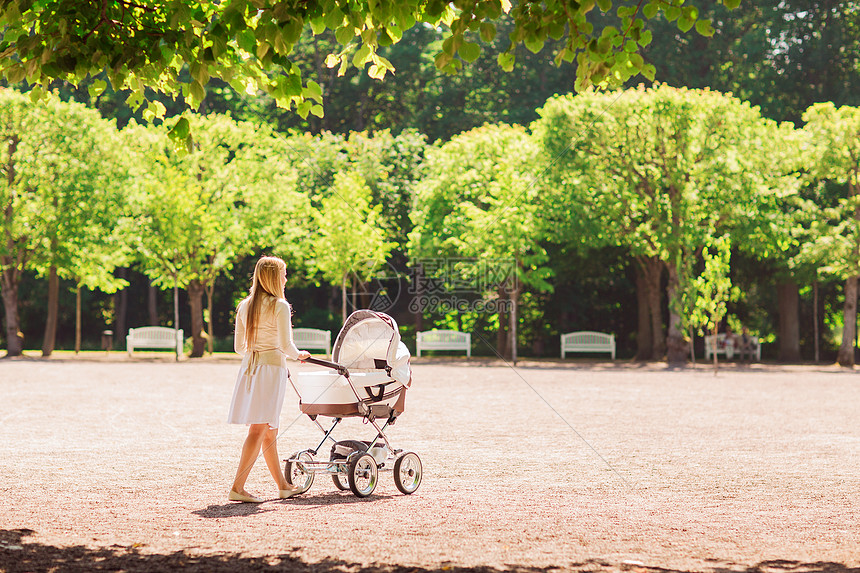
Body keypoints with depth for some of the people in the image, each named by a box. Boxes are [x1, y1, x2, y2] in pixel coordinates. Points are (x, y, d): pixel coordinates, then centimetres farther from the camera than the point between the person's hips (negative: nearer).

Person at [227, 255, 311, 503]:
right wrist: (298, 355, 7)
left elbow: (238, 346, 14)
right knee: (259, 429, -9)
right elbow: (285, 344, -13)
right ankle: (237, 487, -15)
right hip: (272, 367, -7)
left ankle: (283, 486, 23)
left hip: (248, 368, 7)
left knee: (269, 431, 14)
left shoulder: (244, 306, 11)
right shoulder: (279, 306, -8)